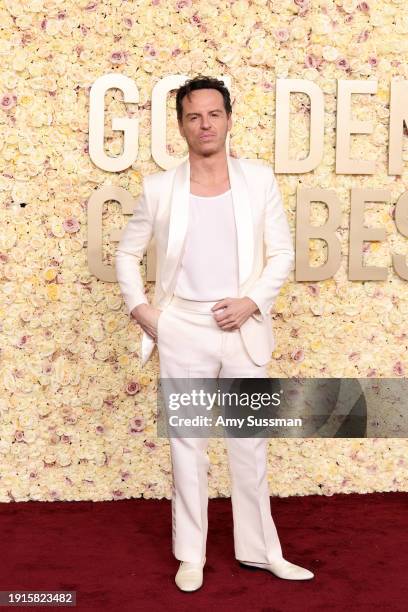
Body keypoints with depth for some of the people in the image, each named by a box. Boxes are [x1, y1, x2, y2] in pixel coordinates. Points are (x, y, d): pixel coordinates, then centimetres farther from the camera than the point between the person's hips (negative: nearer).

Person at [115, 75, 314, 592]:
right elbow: (127, 253, 10)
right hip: (182, 331, 0)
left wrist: (253, 301, -11)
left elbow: (282, 253, 3)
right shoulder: (159, 187, 0)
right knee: (187, 443, 8)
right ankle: (190, 556, 22)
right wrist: (139, 307, -1)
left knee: (250, 443, 10)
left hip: (244, 330, 1)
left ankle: (260, 550, 26)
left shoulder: (259, 179, 1)